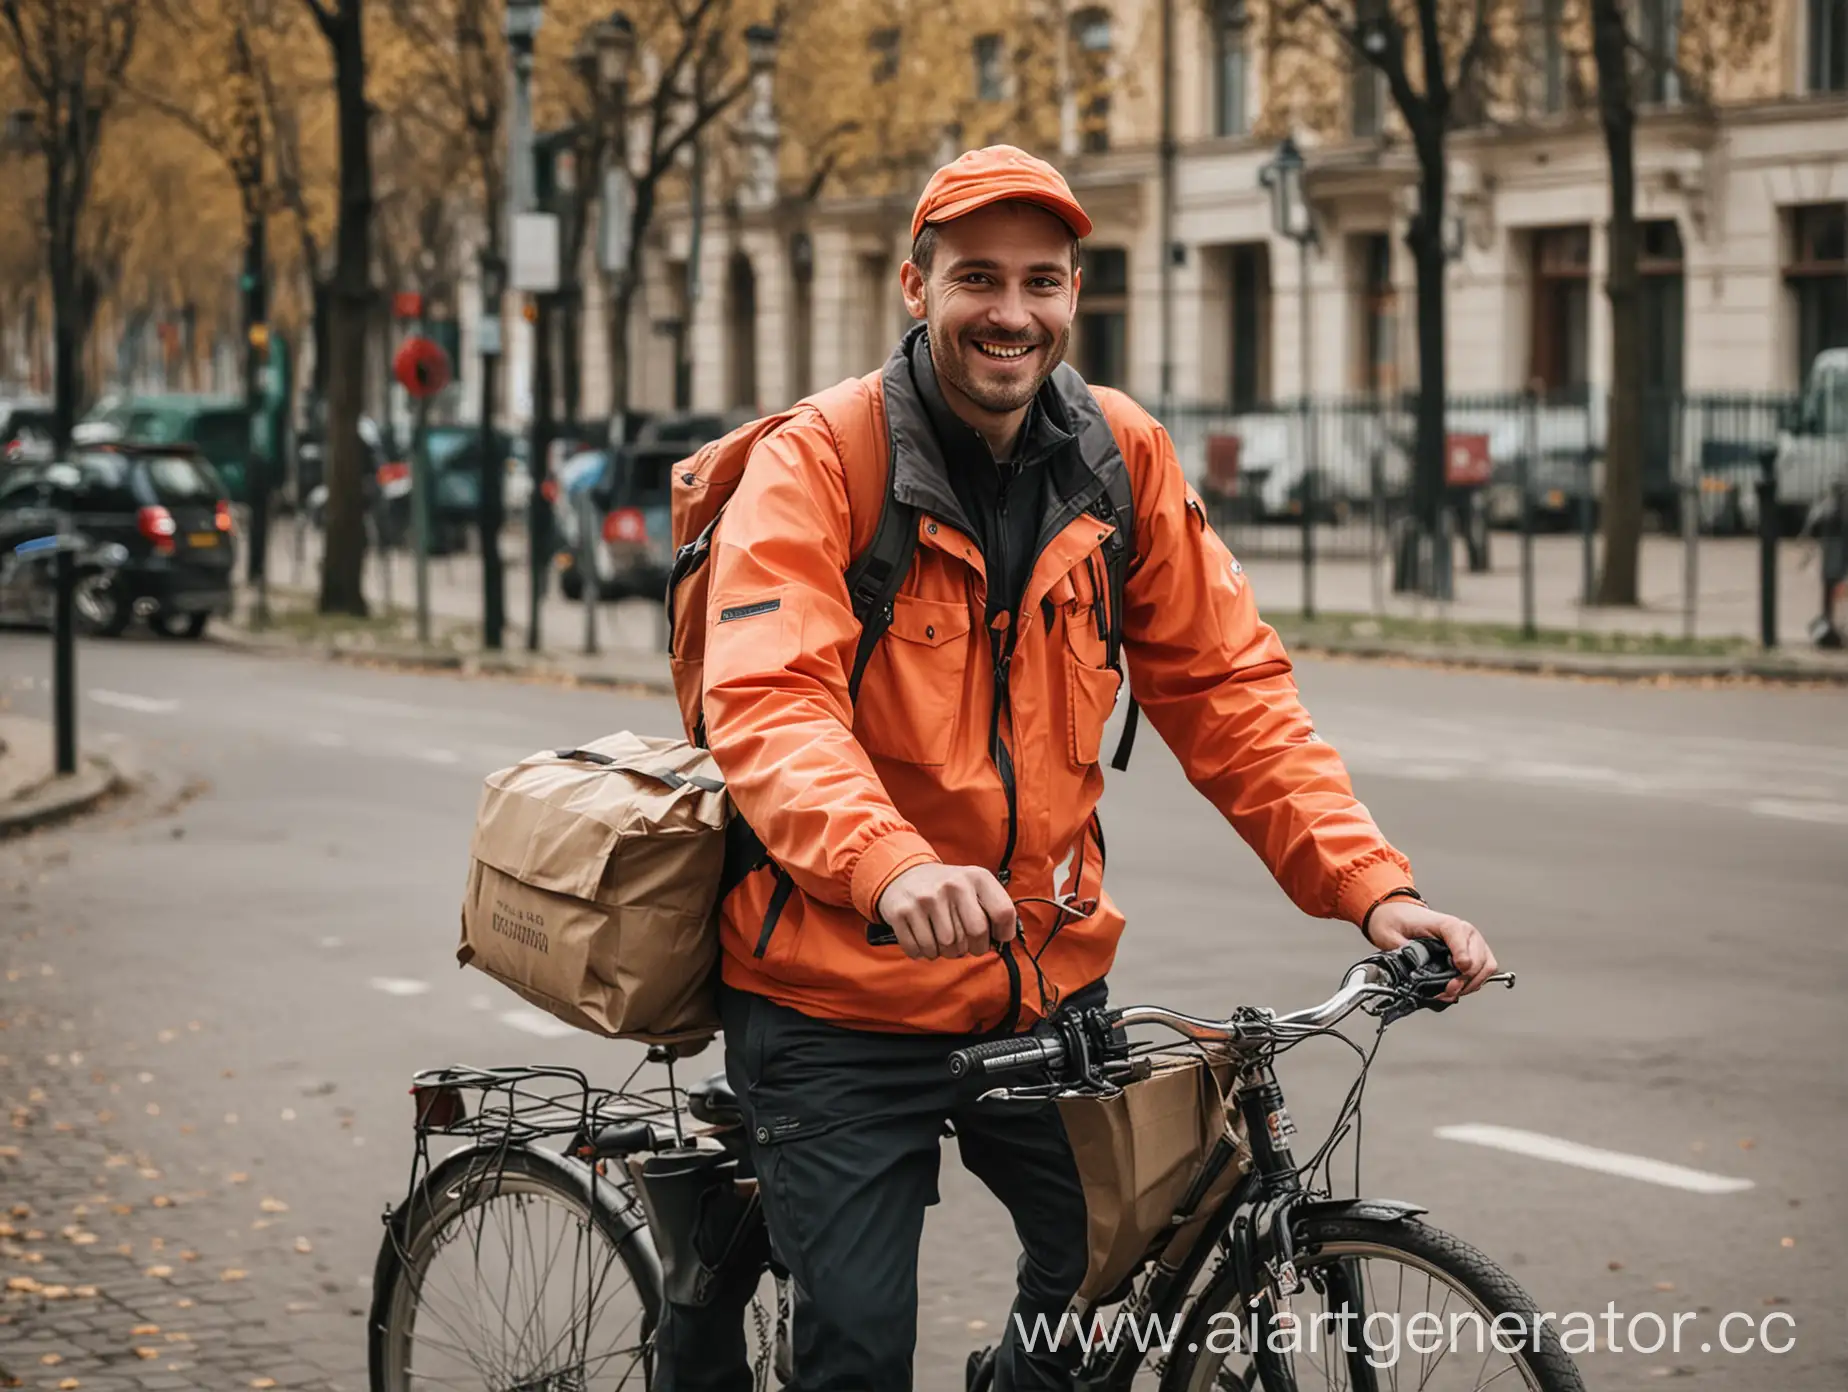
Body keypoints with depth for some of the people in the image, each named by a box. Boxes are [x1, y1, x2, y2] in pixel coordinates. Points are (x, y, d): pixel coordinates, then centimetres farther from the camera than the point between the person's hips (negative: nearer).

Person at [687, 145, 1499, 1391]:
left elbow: (1227, 688, 1)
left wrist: (1372, 887, -12)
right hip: (843, 1002, -4)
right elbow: (768, 702, -26)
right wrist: (888, 863, -46)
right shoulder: (817, 463, -13)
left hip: (1047, 983, 4)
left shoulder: (1123, 458, 1)